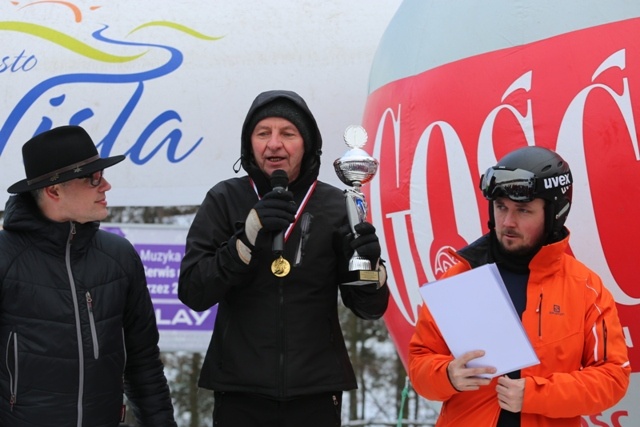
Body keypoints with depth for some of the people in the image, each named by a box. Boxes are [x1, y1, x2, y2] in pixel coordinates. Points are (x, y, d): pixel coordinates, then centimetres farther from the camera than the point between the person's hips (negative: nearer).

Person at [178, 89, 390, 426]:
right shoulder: (224, 200, -1)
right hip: (240, 393, -1)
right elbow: (193, 293, -9)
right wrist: (249, 233, -20)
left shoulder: (335, 206, 0)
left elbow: (370, 308, 2)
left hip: (316, 392, 1)